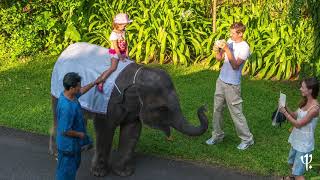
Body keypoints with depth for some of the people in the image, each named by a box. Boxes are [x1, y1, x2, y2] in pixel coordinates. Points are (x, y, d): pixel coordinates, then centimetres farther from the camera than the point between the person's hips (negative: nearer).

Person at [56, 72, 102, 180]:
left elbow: (81, 91, 16)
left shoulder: (68, 94, -8)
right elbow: (65, 131, -31)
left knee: (74, 165, 29)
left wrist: (94, 83, 16)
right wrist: (80, 134, -16)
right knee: (66, 171, 12)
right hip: (68, 145, -9)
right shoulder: (66, 107, -37)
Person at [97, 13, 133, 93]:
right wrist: (120, 56, -17)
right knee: (113, 67, -21)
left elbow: (125, 42, 8)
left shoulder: (123, 31, 3)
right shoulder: (114, 34, -21)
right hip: (115, 52, -8)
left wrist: (126, 52, 3)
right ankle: (100, 81, -20)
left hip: (122, 52, 8)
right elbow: (115, 46, -21)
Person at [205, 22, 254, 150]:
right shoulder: (230, 42, 6)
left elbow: (235, 65, -22)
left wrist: (227, 50, -28)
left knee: (236, 112, -1)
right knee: (217, 109, 13)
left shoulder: (244, 47, -15)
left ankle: (247, 139, 11)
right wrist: (217, 50, -14)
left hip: (232, 84, -7)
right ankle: (217, 135, 27)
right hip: (221, 80, 7)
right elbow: (219, 58, 7)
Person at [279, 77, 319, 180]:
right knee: (291, 162, 31)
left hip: (304, 144, -9)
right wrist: (285, 108, -9)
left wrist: (284, 112, -17)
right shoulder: (305, 102, -1)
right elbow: (295, 115, 8)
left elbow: (298, 124, -22)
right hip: (297, 139, 9)